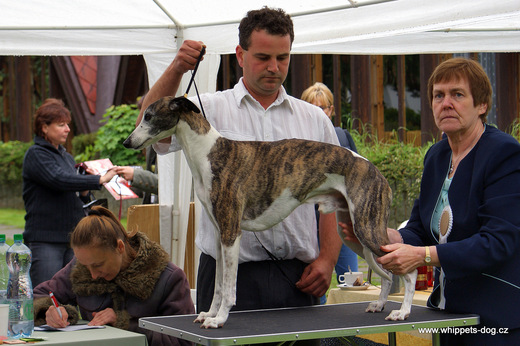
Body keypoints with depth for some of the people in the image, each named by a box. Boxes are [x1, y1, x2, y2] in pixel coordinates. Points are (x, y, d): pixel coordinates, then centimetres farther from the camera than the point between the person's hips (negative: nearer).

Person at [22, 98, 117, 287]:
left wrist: (84, 191, 1)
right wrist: (100, 180, -23)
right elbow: (59, 180, -22)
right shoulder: (35, 154, -5)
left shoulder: (67, 156, 19)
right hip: (44, 240, -7)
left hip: (72, 237, 7)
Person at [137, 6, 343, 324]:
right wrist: (176, 70, -22)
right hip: (230, 272, -2)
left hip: (298, 278, 3)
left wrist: (327, 260, 2)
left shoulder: (315, 119, 13)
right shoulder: (211, 109, 5)